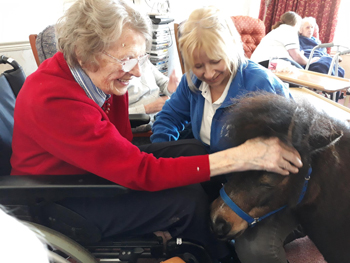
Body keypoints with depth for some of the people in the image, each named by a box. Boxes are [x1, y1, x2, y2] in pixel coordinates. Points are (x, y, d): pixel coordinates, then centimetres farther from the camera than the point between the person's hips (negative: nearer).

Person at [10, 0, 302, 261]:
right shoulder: (53, 100, -35)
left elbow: (123, 140, -6)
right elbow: (142, 173, -36)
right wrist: (241, 157, -37)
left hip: (105, 165, 8)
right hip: (62, 204, -7)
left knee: (193, 149, -1)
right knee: (189, 198, -19)